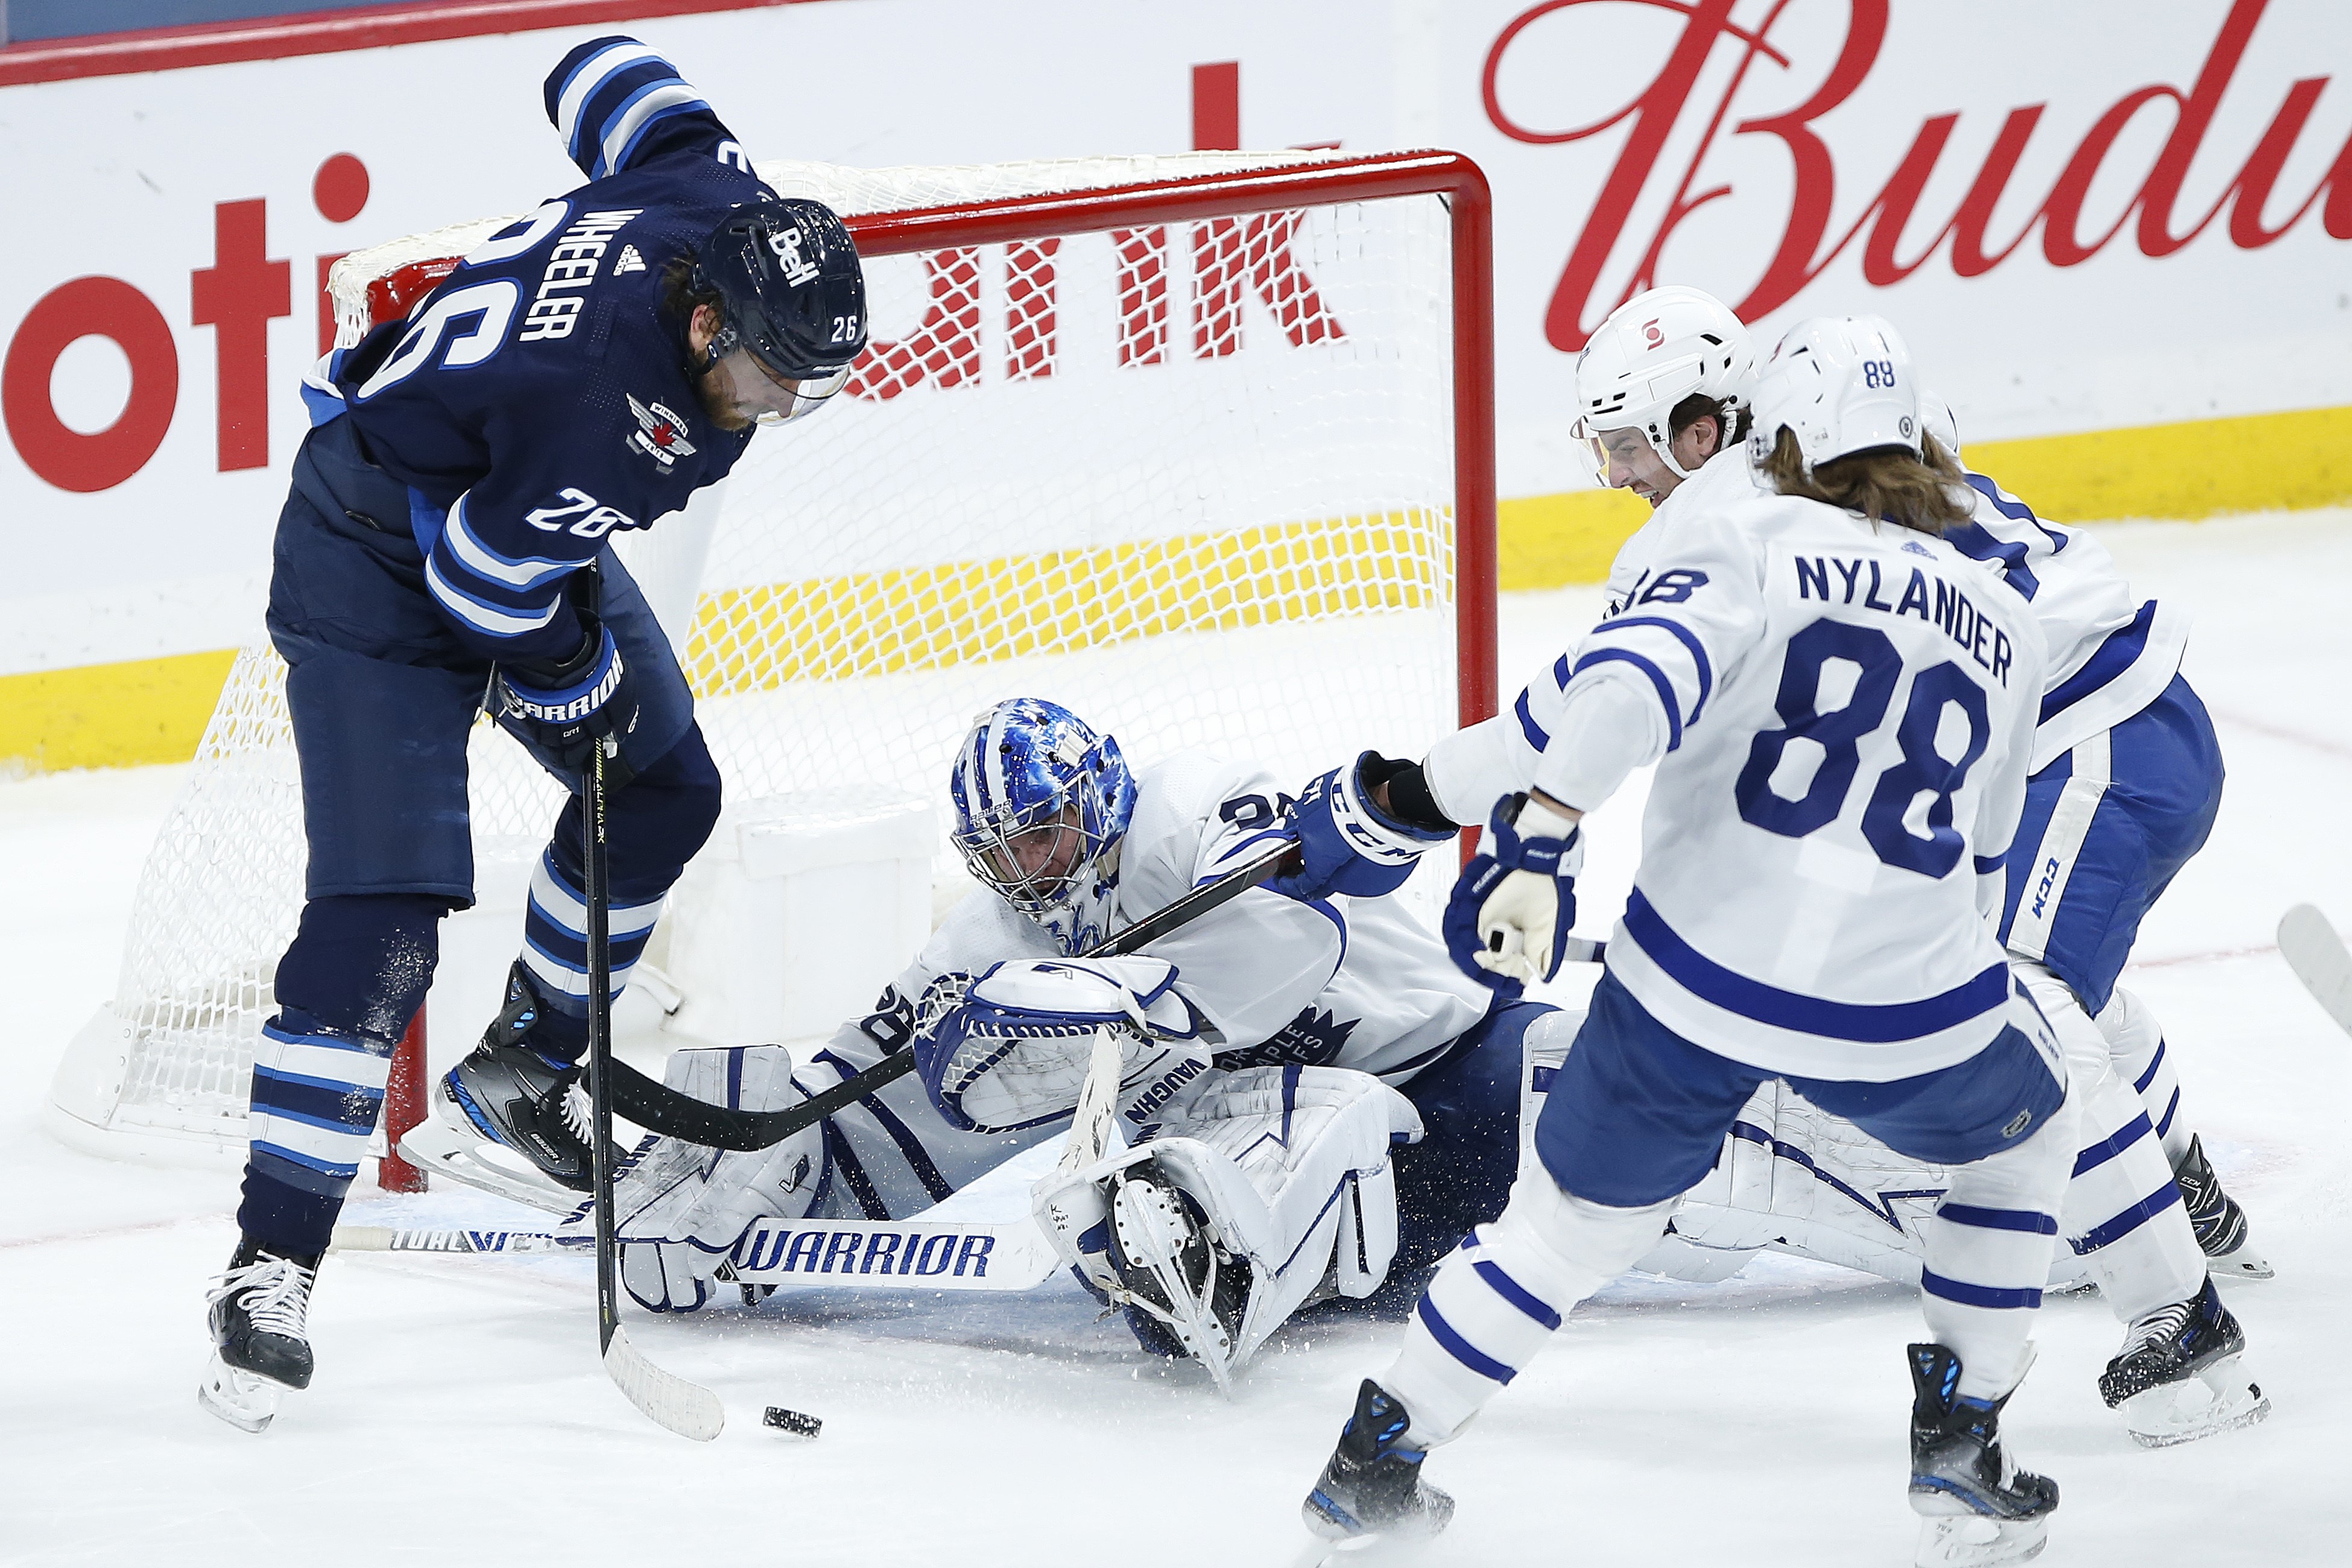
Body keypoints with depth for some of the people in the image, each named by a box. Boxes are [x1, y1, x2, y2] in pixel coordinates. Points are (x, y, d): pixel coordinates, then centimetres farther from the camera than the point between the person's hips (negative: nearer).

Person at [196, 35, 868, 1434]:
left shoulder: (721, 206, -19)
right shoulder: (593, 394, -41)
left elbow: (611, 75, 1)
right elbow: (485, 581, -29)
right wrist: (578, 685, -10)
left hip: (518, 519, 9)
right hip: (378, 554, -9)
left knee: (666, 794, 19)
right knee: (384, 910, -17)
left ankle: (524, 1068, 38)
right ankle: (272, 1267, -16)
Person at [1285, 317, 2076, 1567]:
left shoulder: (1751, 541, 3)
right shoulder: (2003, 632, 17)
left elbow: (1638, 680, -18)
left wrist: (1532, 836, -14)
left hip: (1696, 979, -1)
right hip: (1907, 1005, 1)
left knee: (1578, 1214, 21)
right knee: (2019, 1134, 33)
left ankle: (1374, 1460, 28)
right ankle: (1958, 1452, 28)